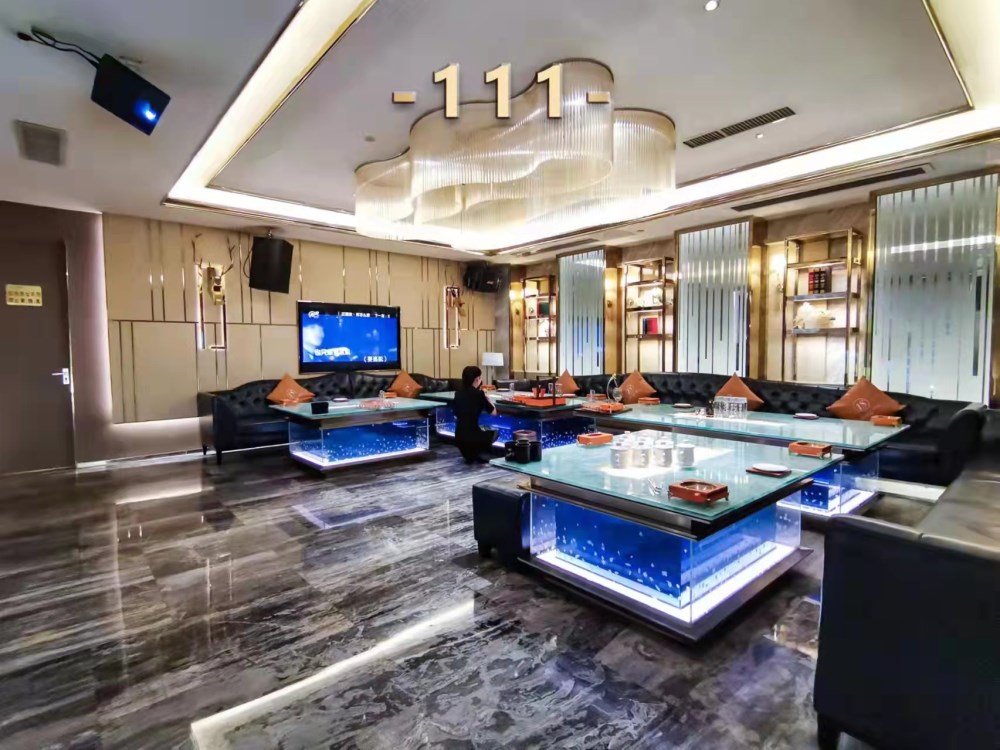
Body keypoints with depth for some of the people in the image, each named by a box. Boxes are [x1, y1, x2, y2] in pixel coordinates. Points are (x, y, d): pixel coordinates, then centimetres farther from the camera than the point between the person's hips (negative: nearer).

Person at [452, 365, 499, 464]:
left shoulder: (458, 393, 5)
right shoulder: (478, 394, -12)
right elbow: (493, 412, -2)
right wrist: (484, 396, 8)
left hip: (458, 436, 6)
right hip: (472, 435, -5)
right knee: (494, 433, 26)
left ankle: (468, 454, 18)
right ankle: (475, 454, 11)